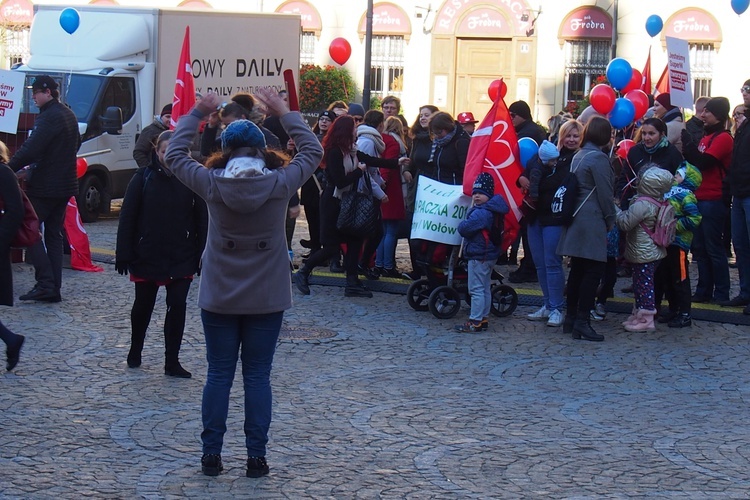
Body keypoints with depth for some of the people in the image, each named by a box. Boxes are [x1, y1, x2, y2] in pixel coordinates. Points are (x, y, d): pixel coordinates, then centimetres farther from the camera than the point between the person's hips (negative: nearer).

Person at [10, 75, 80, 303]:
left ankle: (45, 283, -10)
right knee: (54, 235, 11)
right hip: (65, 184, 9)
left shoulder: (49, 117, -16)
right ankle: (54, 288, 10)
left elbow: (31, 148, -24)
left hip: (45, 186, -9)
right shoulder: (69, 115, 15)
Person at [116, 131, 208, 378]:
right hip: (146, 256, 0)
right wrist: (124, 254, -8)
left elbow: (202, 220, 1)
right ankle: (135, 350, 36)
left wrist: (201, 256, -3)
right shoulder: (144, 177, -5)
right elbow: (127, 217, -4)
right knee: (143, 304, 14)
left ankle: (172, 361, 7)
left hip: (182, 258, 0)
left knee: (177, 306, -2)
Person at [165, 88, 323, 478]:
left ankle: (211, 455, 12)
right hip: (267, 299, 0)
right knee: (257, 377, 6)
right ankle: (256, 457, 8)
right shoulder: (280, 183, -10)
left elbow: (175, 155, 6)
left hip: (218, 299, 0)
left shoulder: (212, 184, -10)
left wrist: (196, 113, 11)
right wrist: (283, 113, 12)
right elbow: (312, 152, 7)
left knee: (218, 374, 9)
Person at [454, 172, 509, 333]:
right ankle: (484, 318, 23)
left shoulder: (481, 213, -22)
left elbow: (464, 228, -26)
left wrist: (463, 223, -6)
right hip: (490, 254, 11)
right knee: (485, 288, 16)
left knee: (476, 289, -6)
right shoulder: (493, 211, 10)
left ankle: (475, 322, -5)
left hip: (478, 256, -11)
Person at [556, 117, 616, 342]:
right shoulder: (598, 158, -12)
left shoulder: (578, 156, 15)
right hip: (593, 221, -9)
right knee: (593, 271, -7)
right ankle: (582, 321, -10)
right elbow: (605, 193, -12)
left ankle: (570, 318, 17)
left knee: (577, 270, 13)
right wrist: (611, 220, -1)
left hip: (577, 219, 9)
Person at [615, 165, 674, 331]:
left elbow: (625, 223, -22)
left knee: (643, 285, -4)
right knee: (643, 285, 17)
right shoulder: (658, 202, 8)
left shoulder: (642, 204, -22)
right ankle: (638, 314, 27)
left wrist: (616, 211, -6)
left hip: (642, 254, -10)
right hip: (653, 252, 10)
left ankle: (645, 319, -1)